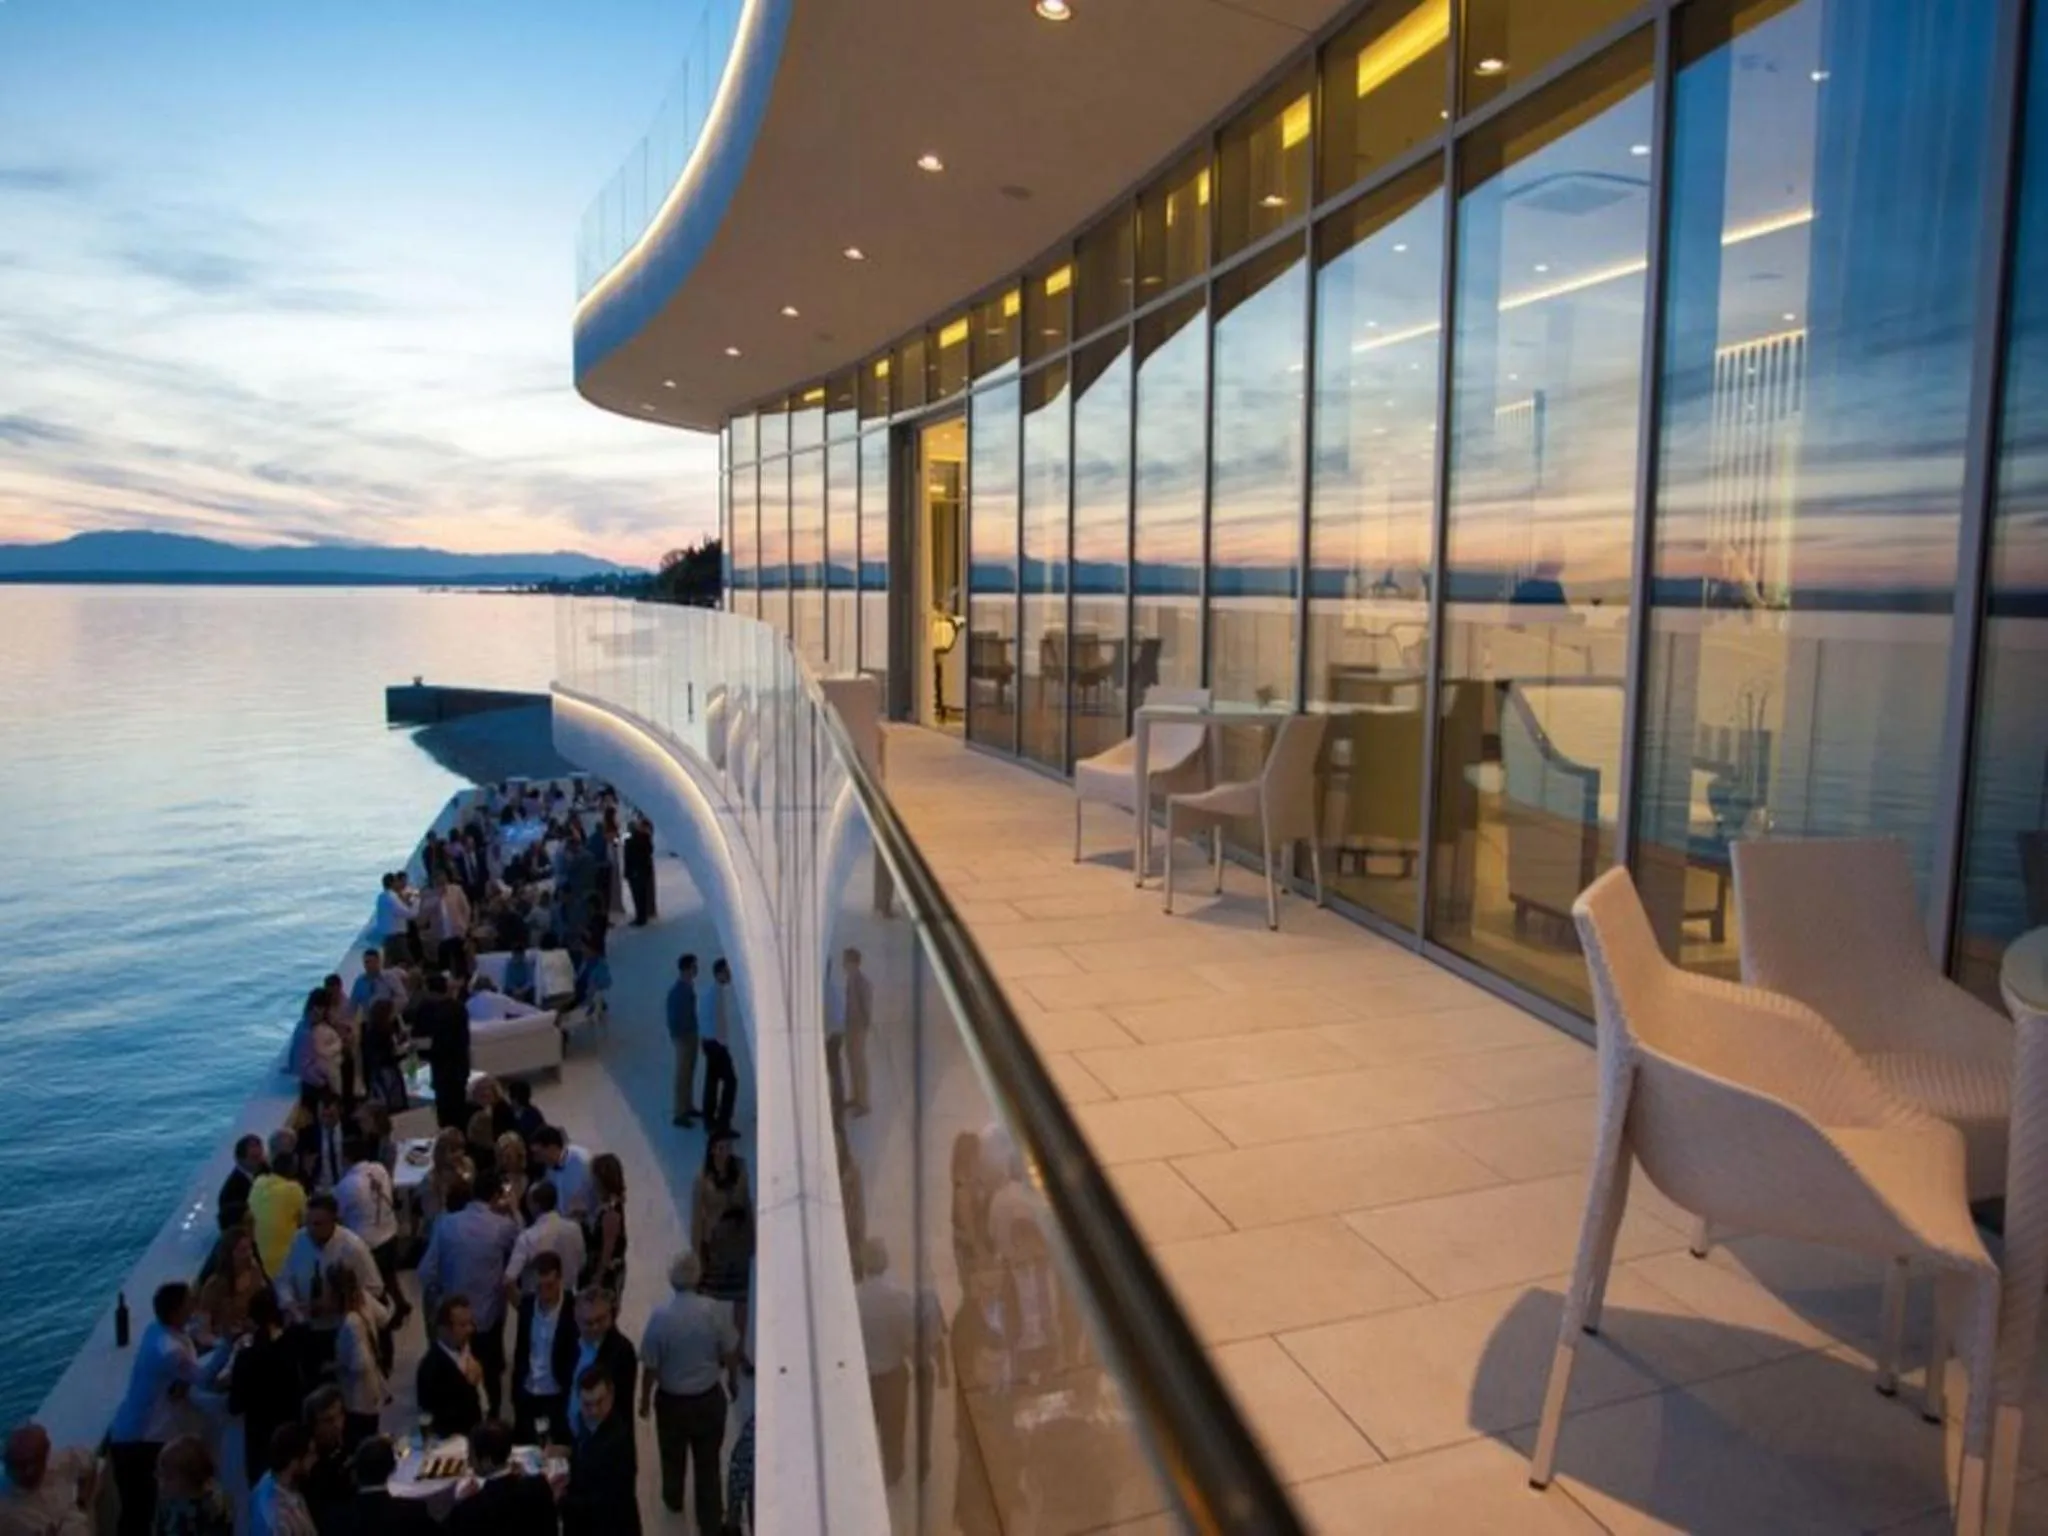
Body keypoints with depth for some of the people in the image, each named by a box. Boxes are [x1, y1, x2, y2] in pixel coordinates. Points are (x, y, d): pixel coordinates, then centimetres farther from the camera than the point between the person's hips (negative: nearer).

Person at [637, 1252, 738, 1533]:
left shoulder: (660, 1315, -23)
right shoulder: (714, 1310, -20)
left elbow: (650, 1367, -13)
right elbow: (731, 1358, -9)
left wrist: (645, 1399, 5)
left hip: (671, 1400, 0)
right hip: (709, 1398, 0)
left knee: (673, 1456, 27)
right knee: (708, 1462, 15)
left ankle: (673, 1500, 51)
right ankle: (711, 1522, 26)